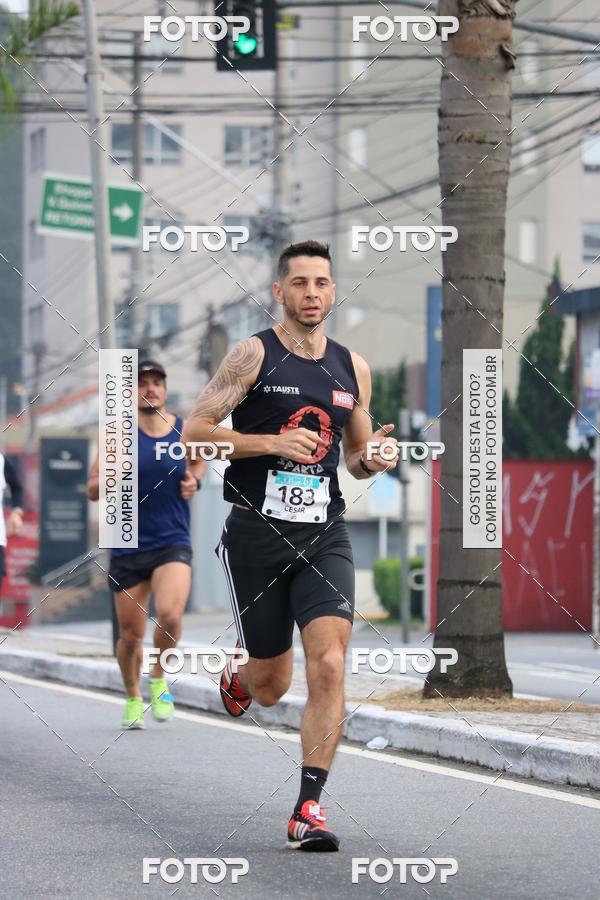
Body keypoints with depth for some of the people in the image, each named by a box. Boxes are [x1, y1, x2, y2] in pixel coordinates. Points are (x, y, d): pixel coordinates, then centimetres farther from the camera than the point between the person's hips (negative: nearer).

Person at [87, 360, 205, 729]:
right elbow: (93, 490, 0)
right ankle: (133, 699, 31)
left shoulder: (186, 432, 1)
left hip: (173, 543, 0)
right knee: (131, 634, 6)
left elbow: (199, 462, 24)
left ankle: (159, 678, 5)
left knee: (170, 615, -23)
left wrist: (194, 481, 2)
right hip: (128, 547, 0)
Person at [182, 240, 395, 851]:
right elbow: (194, 431, -8)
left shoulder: (353, 367, 10)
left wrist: (372, 460, -2)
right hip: (256, 533, -3)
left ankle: (309, 810, -11)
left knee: (329, 666, -16)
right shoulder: (254, 355, -4)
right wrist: (275, 442, -19)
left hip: (324, 536, 3)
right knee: (272, 686, 9)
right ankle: (237, 682, 48)